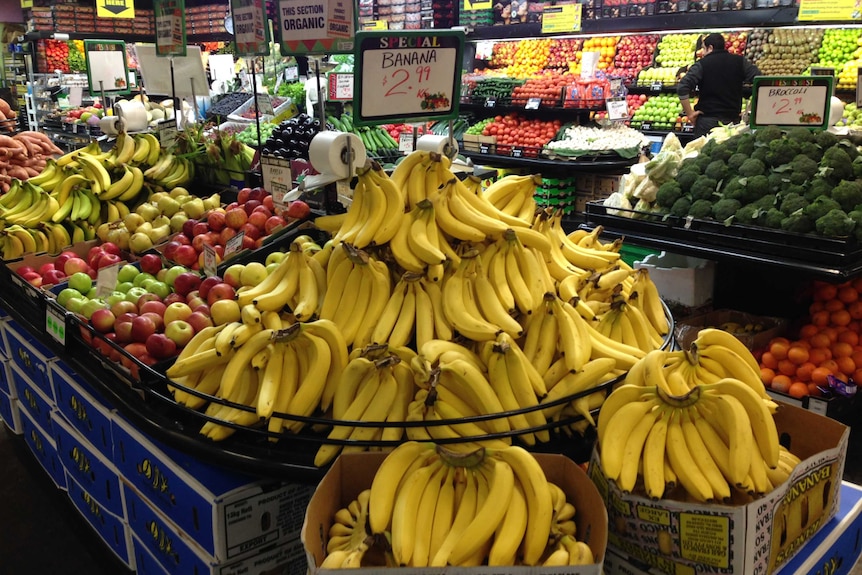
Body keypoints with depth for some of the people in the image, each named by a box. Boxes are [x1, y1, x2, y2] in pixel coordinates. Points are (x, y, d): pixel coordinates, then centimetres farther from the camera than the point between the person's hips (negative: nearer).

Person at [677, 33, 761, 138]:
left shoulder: (701, 64, -3)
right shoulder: (740, 61, 7)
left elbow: (682, 88, -15)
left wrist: (690, 113, -8)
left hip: (707, 120, -3)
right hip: (733, 118, 3)